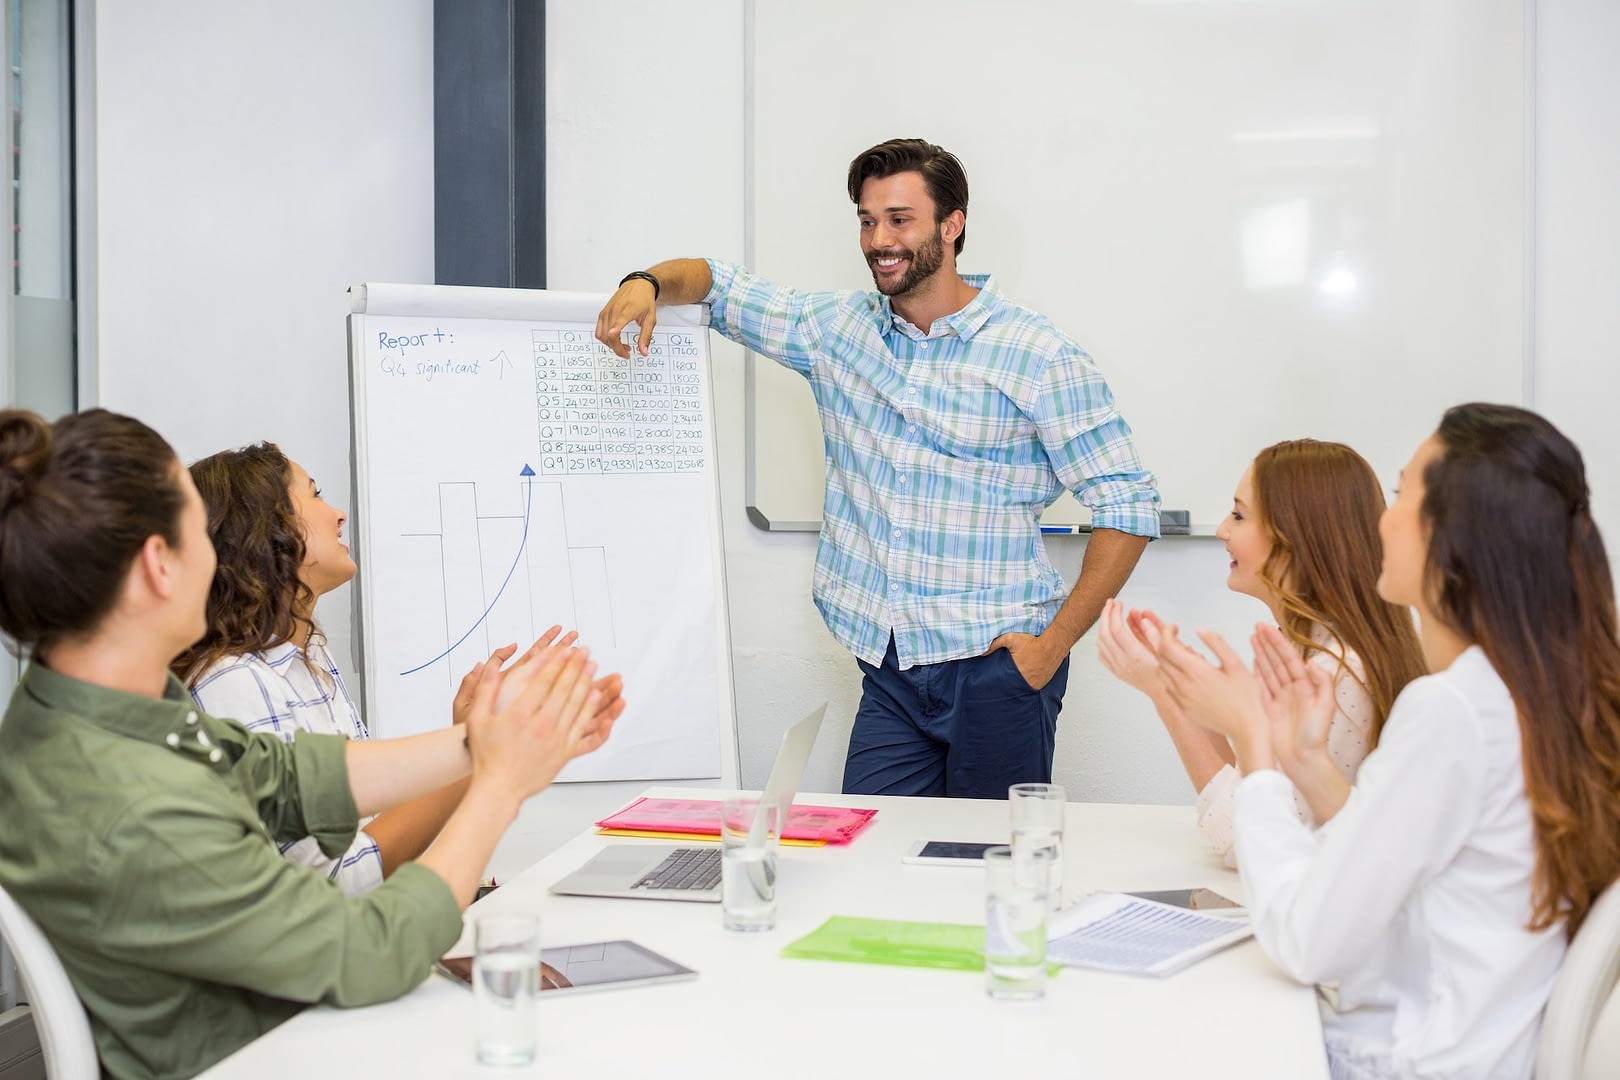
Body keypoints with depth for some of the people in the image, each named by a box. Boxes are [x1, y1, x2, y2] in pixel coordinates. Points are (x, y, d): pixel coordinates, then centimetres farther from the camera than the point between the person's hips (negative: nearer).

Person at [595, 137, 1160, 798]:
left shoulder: (1037, 358, -5)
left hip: (996, 668, -3)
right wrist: (648, 285, -7)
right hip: (889, 674, 4)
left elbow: (1128, 507, -5)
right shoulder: (837, 329, 9)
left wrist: (1054, 643, -11)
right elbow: (715, 283, 16)